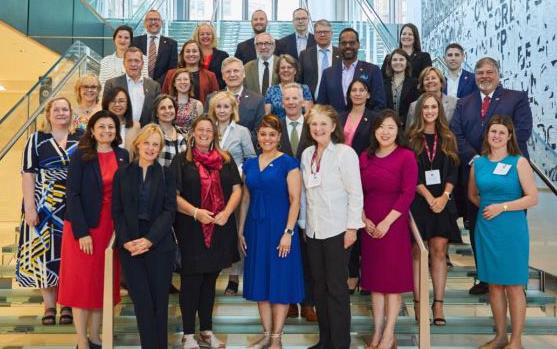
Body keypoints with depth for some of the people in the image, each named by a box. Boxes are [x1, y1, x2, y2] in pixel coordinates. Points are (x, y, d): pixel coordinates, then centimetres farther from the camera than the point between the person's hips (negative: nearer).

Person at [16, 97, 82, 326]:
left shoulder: (81, 138, 6)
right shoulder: (37, 139, 3)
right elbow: (28, 174, -1)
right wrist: (29, 207, -10)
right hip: (44, 206, 0)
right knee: (45, 252, 1)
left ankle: (68, 305, 15)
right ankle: (49, 306, 14)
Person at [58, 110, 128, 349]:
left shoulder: (123, 155, 5)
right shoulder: (81, 155, -7)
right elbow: (72, 194, -11)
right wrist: (82, 232, -17)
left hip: (111, 227, 4)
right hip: (83, 228, -4)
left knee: (103, 281, 10)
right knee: (83, 281, 3)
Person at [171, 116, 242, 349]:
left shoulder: (225, 160, 10)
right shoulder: (181, 160, 2)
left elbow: (237, 189, 5)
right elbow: (174, 195, -5)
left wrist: (226, 212, -11)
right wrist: (195, 212, -18)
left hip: (219, 229, 3)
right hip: (191, 230, -3)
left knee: (210, 280, 13)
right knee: (191, 281, 3)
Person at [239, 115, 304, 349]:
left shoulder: (288, 163, -6)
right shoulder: (249, 164, 9)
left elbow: (295, 200, -9)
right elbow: (245, 200, 11)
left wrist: (288, 232, -16)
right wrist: (241, 231, 8)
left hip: (279, 228, -5)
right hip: (255, 229, 5)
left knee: (280, 281, 3)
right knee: (260, 281, 10)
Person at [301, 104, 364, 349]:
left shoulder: (345, 153, -9)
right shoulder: (307, 154, 9)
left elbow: (355, 194, -10)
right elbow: (306, 193, 12)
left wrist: (352, 228, -13)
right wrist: (304, 224, 11)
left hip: (337, 230, -6)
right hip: (313, 231, 6)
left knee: (336, 288, 1)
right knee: (319, 287, 12)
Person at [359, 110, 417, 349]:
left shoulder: (407, 157, -7)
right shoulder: (365, 157, 7)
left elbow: (408, 193, -12)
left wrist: (386, 222, -15)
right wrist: (363, 219, -5)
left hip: (394, 225, -4)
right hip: (369, 227, 5)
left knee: (392, 278, 3)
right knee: (374, 277, 10)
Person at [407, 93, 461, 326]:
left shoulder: (447, 138, 12)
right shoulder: (411, 138, 2)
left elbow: (453, 171, 6)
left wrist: (444, 196, -8)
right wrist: (429, 197, -12)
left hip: (442, 202, 2)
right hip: (417, 202, -2)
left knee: (439, 251, 0)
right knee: (417, 251, -1)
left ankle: (439, 304, 4)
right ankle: (418, 302, 4)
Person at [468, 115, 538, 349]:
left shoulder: (519, 162, -4)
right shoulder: (478, 163, 8)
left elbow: (533, 198, -9)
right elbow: (472, 195, 22)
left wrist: (502, 207, -14)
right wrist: (486, 206, 5)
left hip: (512, 229, -4)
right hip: (486, 229, 4)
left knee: (514, 286, 2)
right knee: (494, 284, 11)